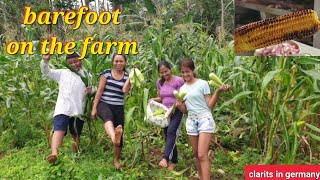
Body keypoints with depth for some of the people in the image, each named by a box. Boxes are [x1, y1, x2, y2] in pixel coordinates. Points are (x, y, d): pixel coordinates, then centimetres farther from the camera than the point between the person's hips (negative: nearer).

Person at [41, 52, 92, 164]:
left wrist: (92, 90, -7)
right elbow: (46, 72, 7)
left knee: (76, 134, 15)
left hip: (79, 110, 2)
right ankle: (54, 154, -39)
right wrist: (45, 61, -11)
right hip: (63, 109, -2)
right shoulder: (62, 73, 12)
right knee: (59, 130, -23)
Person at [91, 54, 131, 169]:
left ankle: (116, 160, 24)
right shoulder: (106, 73, 2)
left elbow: (125, 90, -12)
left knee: (120, 134, 4)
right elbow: (99, 90, -1)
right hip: (104, 104, -3)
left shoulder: (127, 76, 7)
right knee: (108, 116, -40)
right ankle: (114, 138, -71)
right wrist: (94, 107, -5)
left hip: (119, 108, 3)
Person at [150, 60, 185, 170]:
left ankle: (165, 158, -36)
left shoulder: (178, 81, -11)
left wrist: (172, 108, -24)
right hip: (165, 113, 6)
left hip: (177, 111, -6)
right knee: (168, 136, 8)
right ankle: (174, 161, 20)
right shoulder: (160, 83, 7)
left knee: (171, 132, -26)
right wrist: (153, 100, -6)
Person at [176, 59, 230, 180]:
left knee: (202, 155, -14)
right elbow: (184, 110, 13)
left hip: (205, 119, -5)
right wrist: (179, 105, -9)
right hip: (191, 121, 5)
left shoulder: (203, 84, -5)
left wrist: (218, 92, -22)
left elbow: (210, 105, -8)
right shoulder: (182, 88, 10)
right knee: (196, 154, 12)